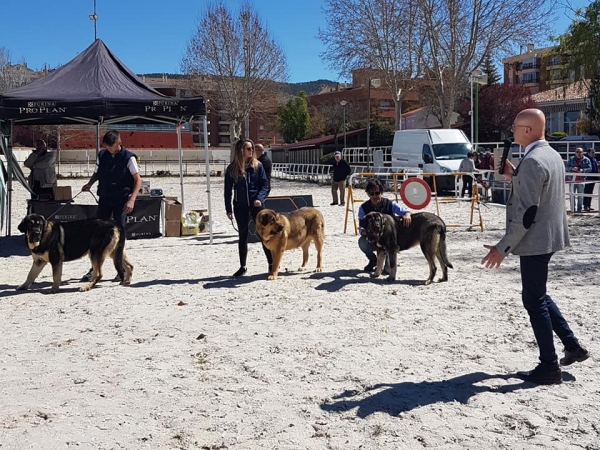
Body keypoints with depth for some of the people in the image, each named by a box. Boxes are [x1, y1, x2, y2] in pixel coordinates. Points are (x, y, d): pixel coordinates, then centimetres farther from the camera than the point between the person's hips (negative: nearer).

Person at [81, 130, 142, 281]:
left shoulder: (128, 158, -9)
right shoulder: (102, 155, 4)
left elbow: (138, 180, -9)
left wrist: (132, 199, -19)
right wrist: (90, 183, -2)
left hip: (121, 201, -4)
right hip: (104, 198, 4)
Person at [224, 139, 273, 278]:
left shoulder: (257, 165, -1)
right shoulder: (232, 168, -1)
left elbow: (265, 185, -1)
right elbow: (228, 190, 3)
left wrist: (259, 198, -19)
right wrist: (228, 209, 0)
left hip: (256, 204, -1)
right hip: (240, 206, 1)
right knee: (243, 236, 9)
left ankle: (271, 264, 8)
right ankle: (243, 266, 19)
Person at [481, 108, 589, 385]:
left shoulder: (532, 161, -21)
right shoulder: (551, 154, 11)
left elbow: (527, 212, -24)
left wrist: (503, 247, -19)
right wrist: (513, 177, 10)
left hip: (535, 240, -10)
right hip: (549, 236, 10)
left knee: (534, 300, 0)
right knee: (538, 296, 22)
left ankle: (549, 367, 9)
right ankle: (572, 346, 26)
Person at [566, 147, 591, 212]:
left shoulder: (586, 160, 2)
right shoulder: (571, 159, 5)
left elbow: (590, 168, -2)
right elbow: (567, 167, 2)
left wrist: (583, 170, -20)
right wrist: (572, 168, -18)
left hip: (581, 180, -1)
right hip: (572, 180, 1)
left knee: (580, 196, 5)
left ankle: (579, 209, 12)